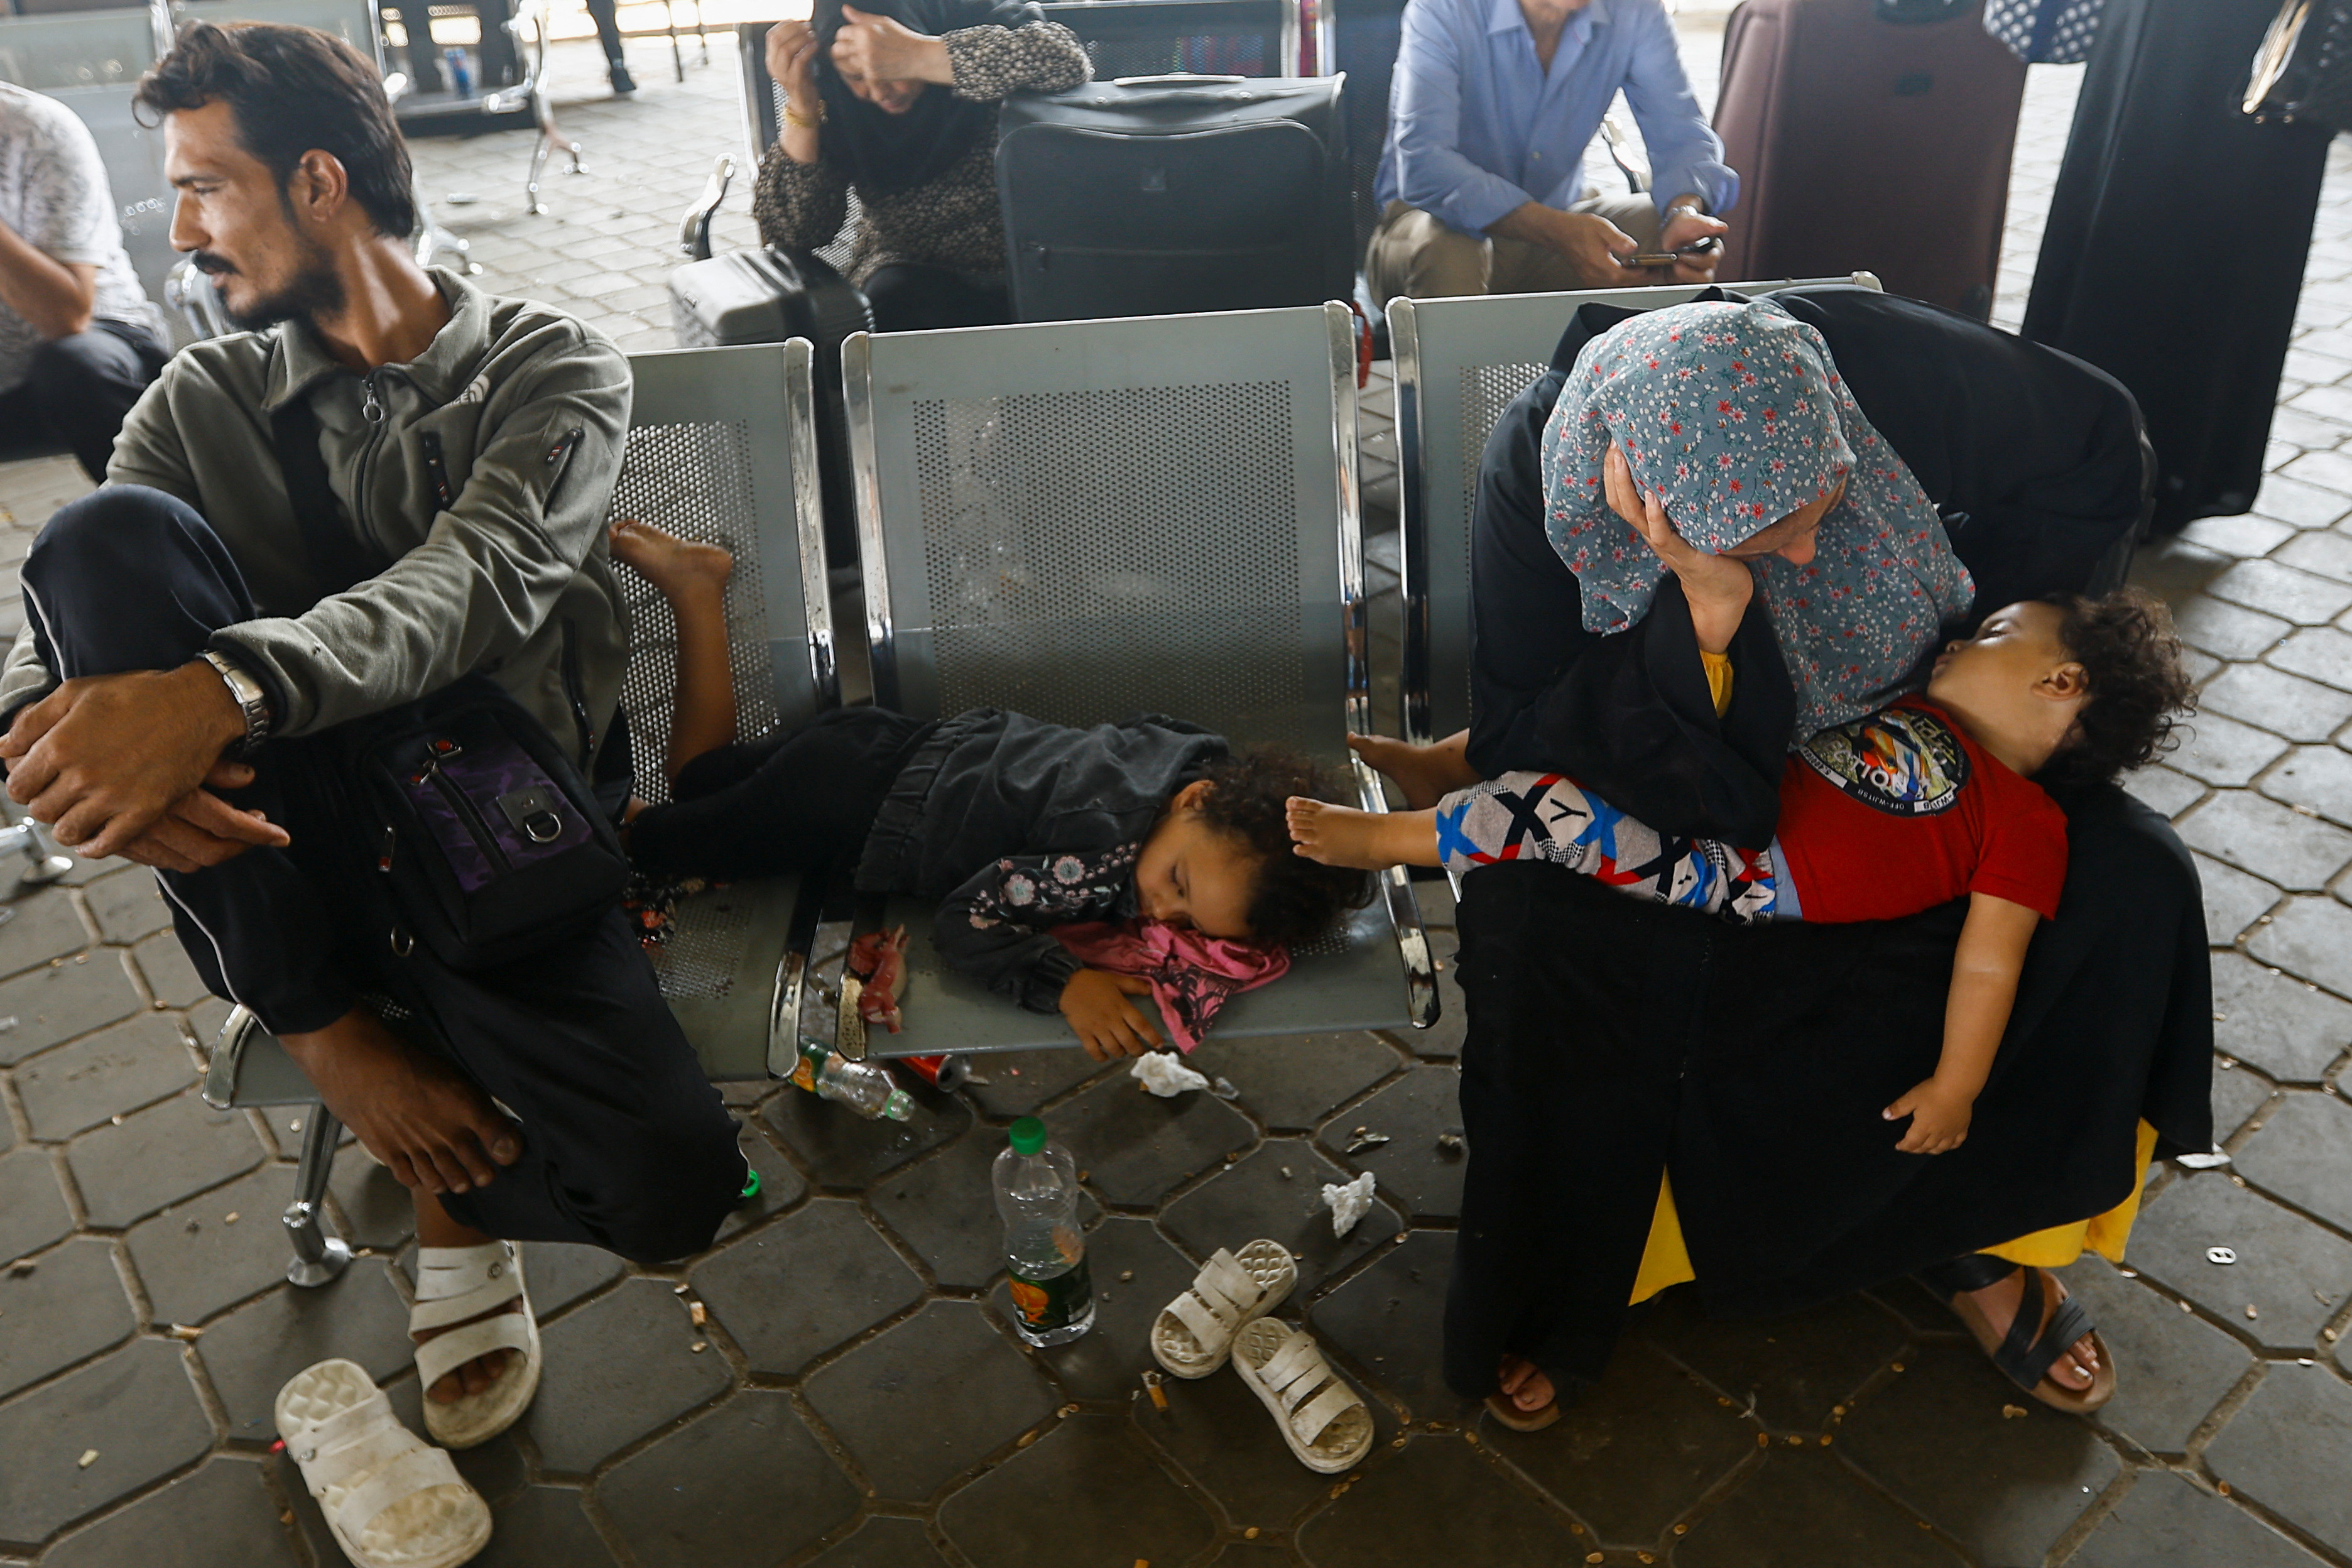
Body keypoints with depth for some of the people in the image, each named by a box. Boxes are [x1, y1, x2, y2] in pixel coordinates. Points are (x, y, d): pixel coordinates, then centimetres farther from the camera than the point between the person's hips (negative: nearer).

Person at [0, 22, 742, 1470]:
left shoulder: (555, 368, 2)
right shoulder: (206, 402, 12)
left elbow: (484, 584, -19)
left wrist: (227, 685, -37)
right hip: (282, 846, 3)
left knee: (674, 1186, -26)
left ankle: (453, 1166, 11)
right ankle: (337, 1037, -17)